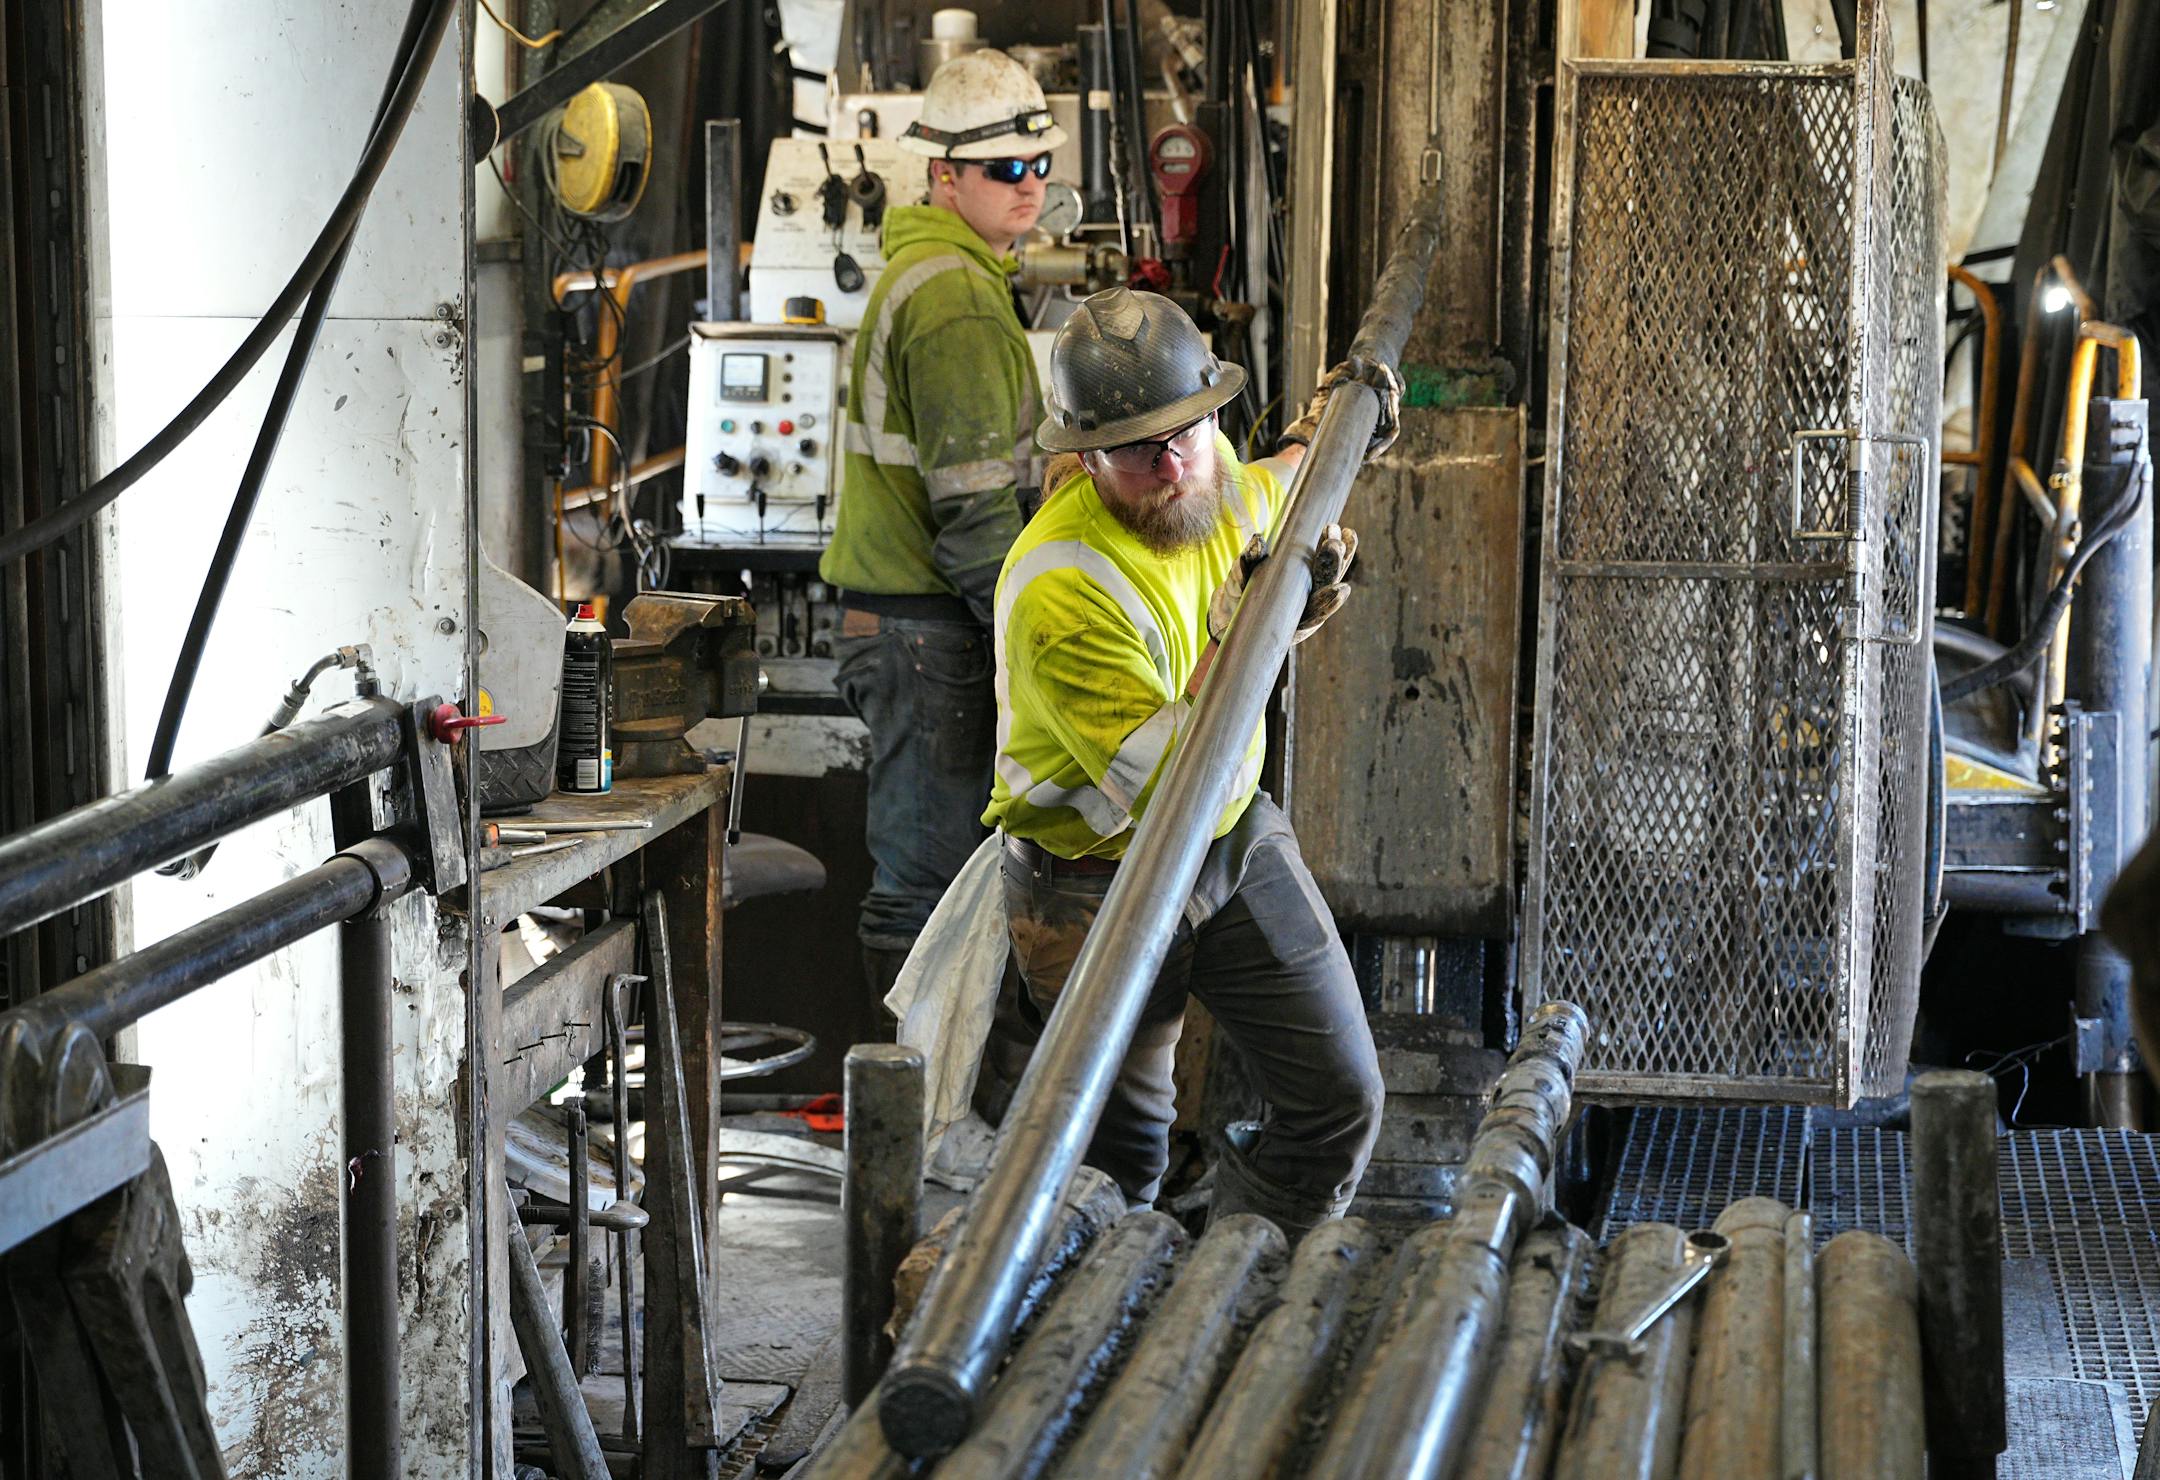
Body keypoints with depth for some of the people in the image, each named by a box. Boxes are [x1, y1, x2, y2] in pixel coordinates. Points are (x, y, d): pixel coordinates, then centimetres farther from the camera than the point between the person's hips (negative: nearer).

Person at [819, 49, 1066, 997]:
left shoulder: (918, 270, 18)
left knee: (924, 873, 16)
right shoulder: (958, 296, -16)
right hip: (932, 633, -11)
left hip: (893, 619, 11)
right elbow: (973, 507, -21)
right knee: (928, 882, -4)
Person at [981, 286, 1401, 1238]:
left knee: (1341, 1099, 5)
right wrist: (1242, 633, -36)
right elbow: (1168, 791, -32)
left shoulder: (1210, 476, -8)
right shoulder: (1060, 595, -32)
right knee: (1120, 1161, 7)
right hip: (1098, 884, -7)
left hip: (1236, 839, 7)